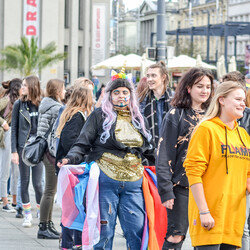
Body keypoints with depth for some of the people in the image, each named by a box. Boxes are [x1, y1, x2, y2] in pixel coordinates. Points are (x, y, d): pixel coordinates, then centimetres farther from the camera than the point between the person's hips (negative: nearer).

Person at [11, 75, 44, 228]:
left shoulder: (42, 105, -1)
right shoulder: (19, 104, 2)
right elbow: (14, 128, 2)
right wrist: (14, 151, -3)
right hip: (23, 146, 1)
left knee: (38, 183, -3)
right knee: (24, 182, 5)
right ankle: (28, 215, 14)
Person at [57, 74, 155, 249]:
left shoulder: (138, 119, 15)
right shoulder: (100, 115, 3)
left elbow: (149, 150, 23)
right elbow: (83, 145, -2)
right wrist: (70, 159, -19)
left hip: (133, 183, 3)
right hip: (105, 180, -3)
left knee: (137, 231, -3)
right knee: (104, 229, -1)